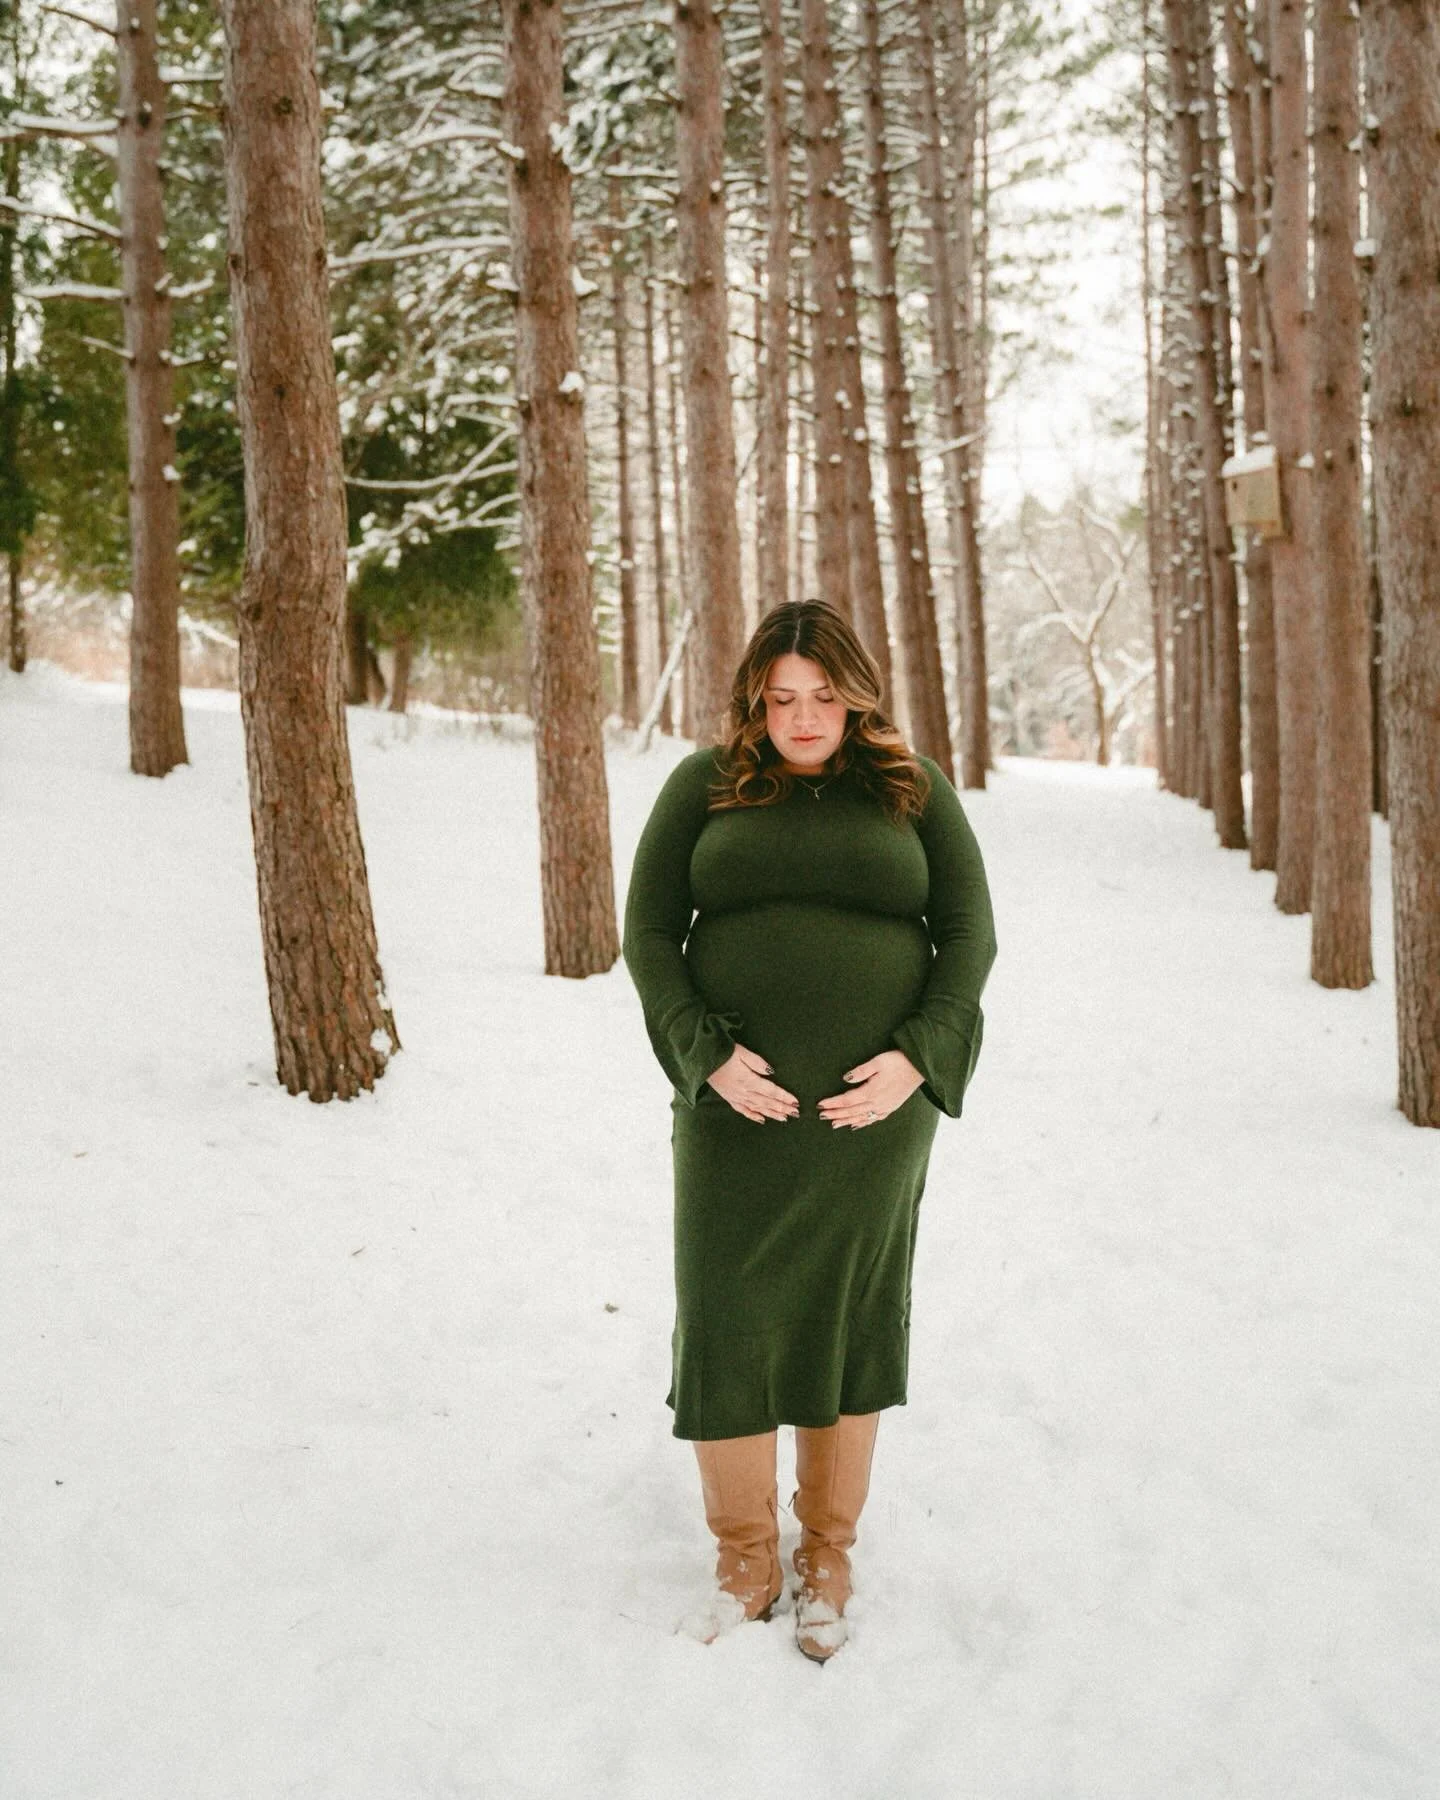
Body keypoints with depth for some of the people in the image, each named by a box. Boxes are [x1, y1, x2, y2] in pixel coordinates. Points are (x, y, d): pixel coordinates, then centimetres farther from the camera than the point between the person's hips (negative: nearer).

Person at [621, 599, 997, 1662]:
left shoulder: (913, 789, 7)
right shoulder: (705, 788, 6)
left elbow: (970, 934, 5)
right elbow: (648, 933, 4)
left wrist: (917, 1059, -9)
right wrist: (707, 1055, -9)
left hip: (873, 1109, 0)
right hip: (738, 1109, 0)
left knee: (852, 1326, 8)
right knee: (726, 1330, 1)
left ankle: (828, 1558, 24)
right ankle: (745, 1561, 19)